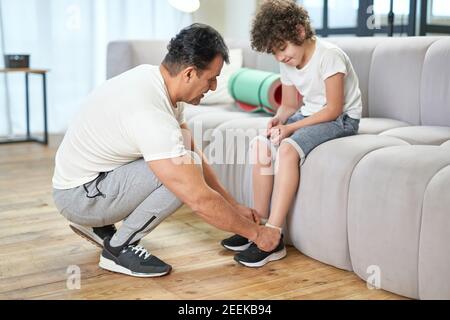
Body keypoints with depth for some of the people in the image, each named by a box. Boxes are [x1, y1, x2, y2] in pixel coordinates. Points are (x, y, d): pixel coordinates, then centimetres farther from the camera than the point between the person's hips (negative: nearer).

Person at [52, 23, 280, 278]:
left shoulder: (155, 77, -3)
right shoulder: (151, 113, -32)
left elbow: (194, 152, 6)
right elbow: (200, 199, -30)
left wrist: (234, 205, 5)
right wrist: (255, 232, -17)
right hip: (79, 195, -9)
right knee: (186, 169, -23)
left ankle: (97, 223, 15)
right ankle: (119, 248, -6)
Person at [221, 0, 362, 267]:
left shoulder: (329, 55, -19)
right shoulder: (288, 64, 5)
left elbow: (334, 109, -21)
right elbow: (289, 105, 11)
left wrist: (291, 127, -24)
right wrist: (279, 119, -13)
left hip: (342, 119, -8)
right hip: (308, 114, 8)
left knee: (288, 148, -31)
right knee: (261, 144, -13)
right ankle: (260, 223, -10)